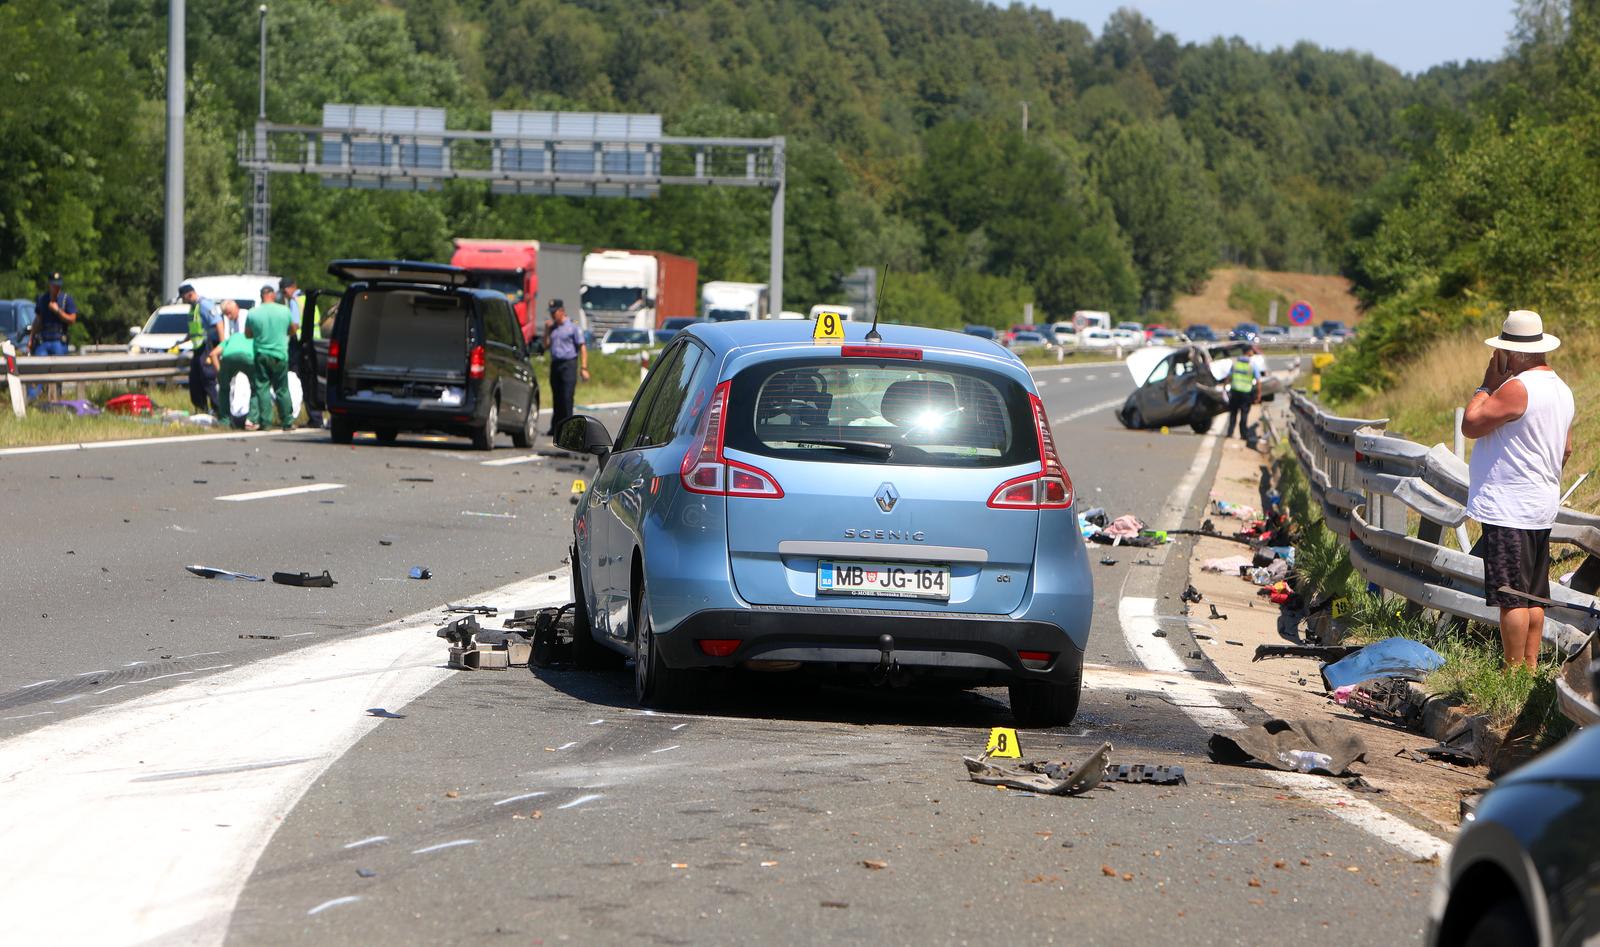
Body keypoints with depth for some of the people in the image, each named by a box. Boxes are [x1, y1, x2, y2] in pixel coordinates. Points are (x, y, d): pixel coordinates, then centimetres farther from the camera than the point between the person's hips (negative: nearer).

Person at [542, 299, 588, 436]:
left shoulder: (573, 327, -1)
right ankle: (556, 427, 12)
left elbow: (582, 348, -5)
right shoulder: (552, 328, 16)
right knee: (556, 398, 7)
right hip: (555, 364, 6)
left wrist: (584, 368, -14)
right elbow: (546, 346, 15)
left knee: (566, 397, -11)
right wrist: (547, 331, 3)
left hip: (568, 364, -6)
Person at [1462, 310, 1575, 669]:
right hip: (1541, 509, 10)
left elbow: (1470, 424, -16)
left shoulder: (1518, 388, -19)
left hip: (1507, 509, -10)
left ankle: (1515, 673, -4)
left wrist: (1487, 384, -6)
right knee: (1533, 597, 14)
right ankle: (1530, 668, 19)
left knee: (1511, 598, -6)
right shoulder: (1560, 388, 12)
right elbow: (1565, 450, 21)